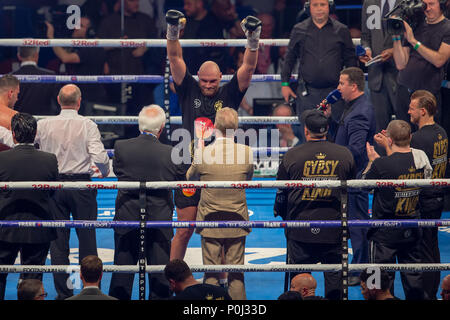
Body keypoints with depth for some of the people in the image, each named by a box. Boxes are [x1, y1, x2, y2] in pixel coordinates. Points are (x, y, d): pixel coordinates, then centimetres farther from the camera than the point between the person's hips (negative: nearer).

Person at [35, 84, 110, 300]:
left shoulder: (44, 125, -1)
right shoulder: (87, 125, -8)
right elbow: (99, 157, -13)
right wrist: (105, 173, 7)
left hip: (53, 185, 2)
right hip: (81, 183, -2)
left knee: (58, 240, 6)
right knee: (87, 237, 6)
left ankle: (63, 292, 6)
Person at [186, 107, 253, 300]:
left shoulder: (203, 153, -12)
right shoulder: (246, 152, -9)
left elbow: (190, 177, 7)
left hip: (210, 222, -1)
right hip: (237, 222, 1)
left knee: (211, 273, 5)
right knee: (236, 273, 8)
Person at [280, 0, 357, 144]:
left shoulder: (341, 31, 8)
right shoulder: (299, 30, 8)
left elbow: (350, 59, 11)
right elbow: (289, 58, 13)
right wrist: (285, 84, 9)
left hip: (334, 91, 0)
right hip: (307, 93, 0)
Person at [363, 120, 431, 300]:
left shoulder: (381, 165, -22)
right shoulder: (421, 159, -8)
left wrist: (371, 161, 9)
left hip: (385, 232, -5)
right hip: (412, 231, 5)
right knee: (414, 277, 15)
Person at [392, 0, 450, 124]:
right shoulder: (414, 26, 10)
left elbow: (439, 60, -16)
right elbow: (400, 65, 6)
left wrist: (414, 41, -16)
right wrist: (397, 37, -5)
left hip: (428, 95, -4)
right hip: (403, 92, 5)